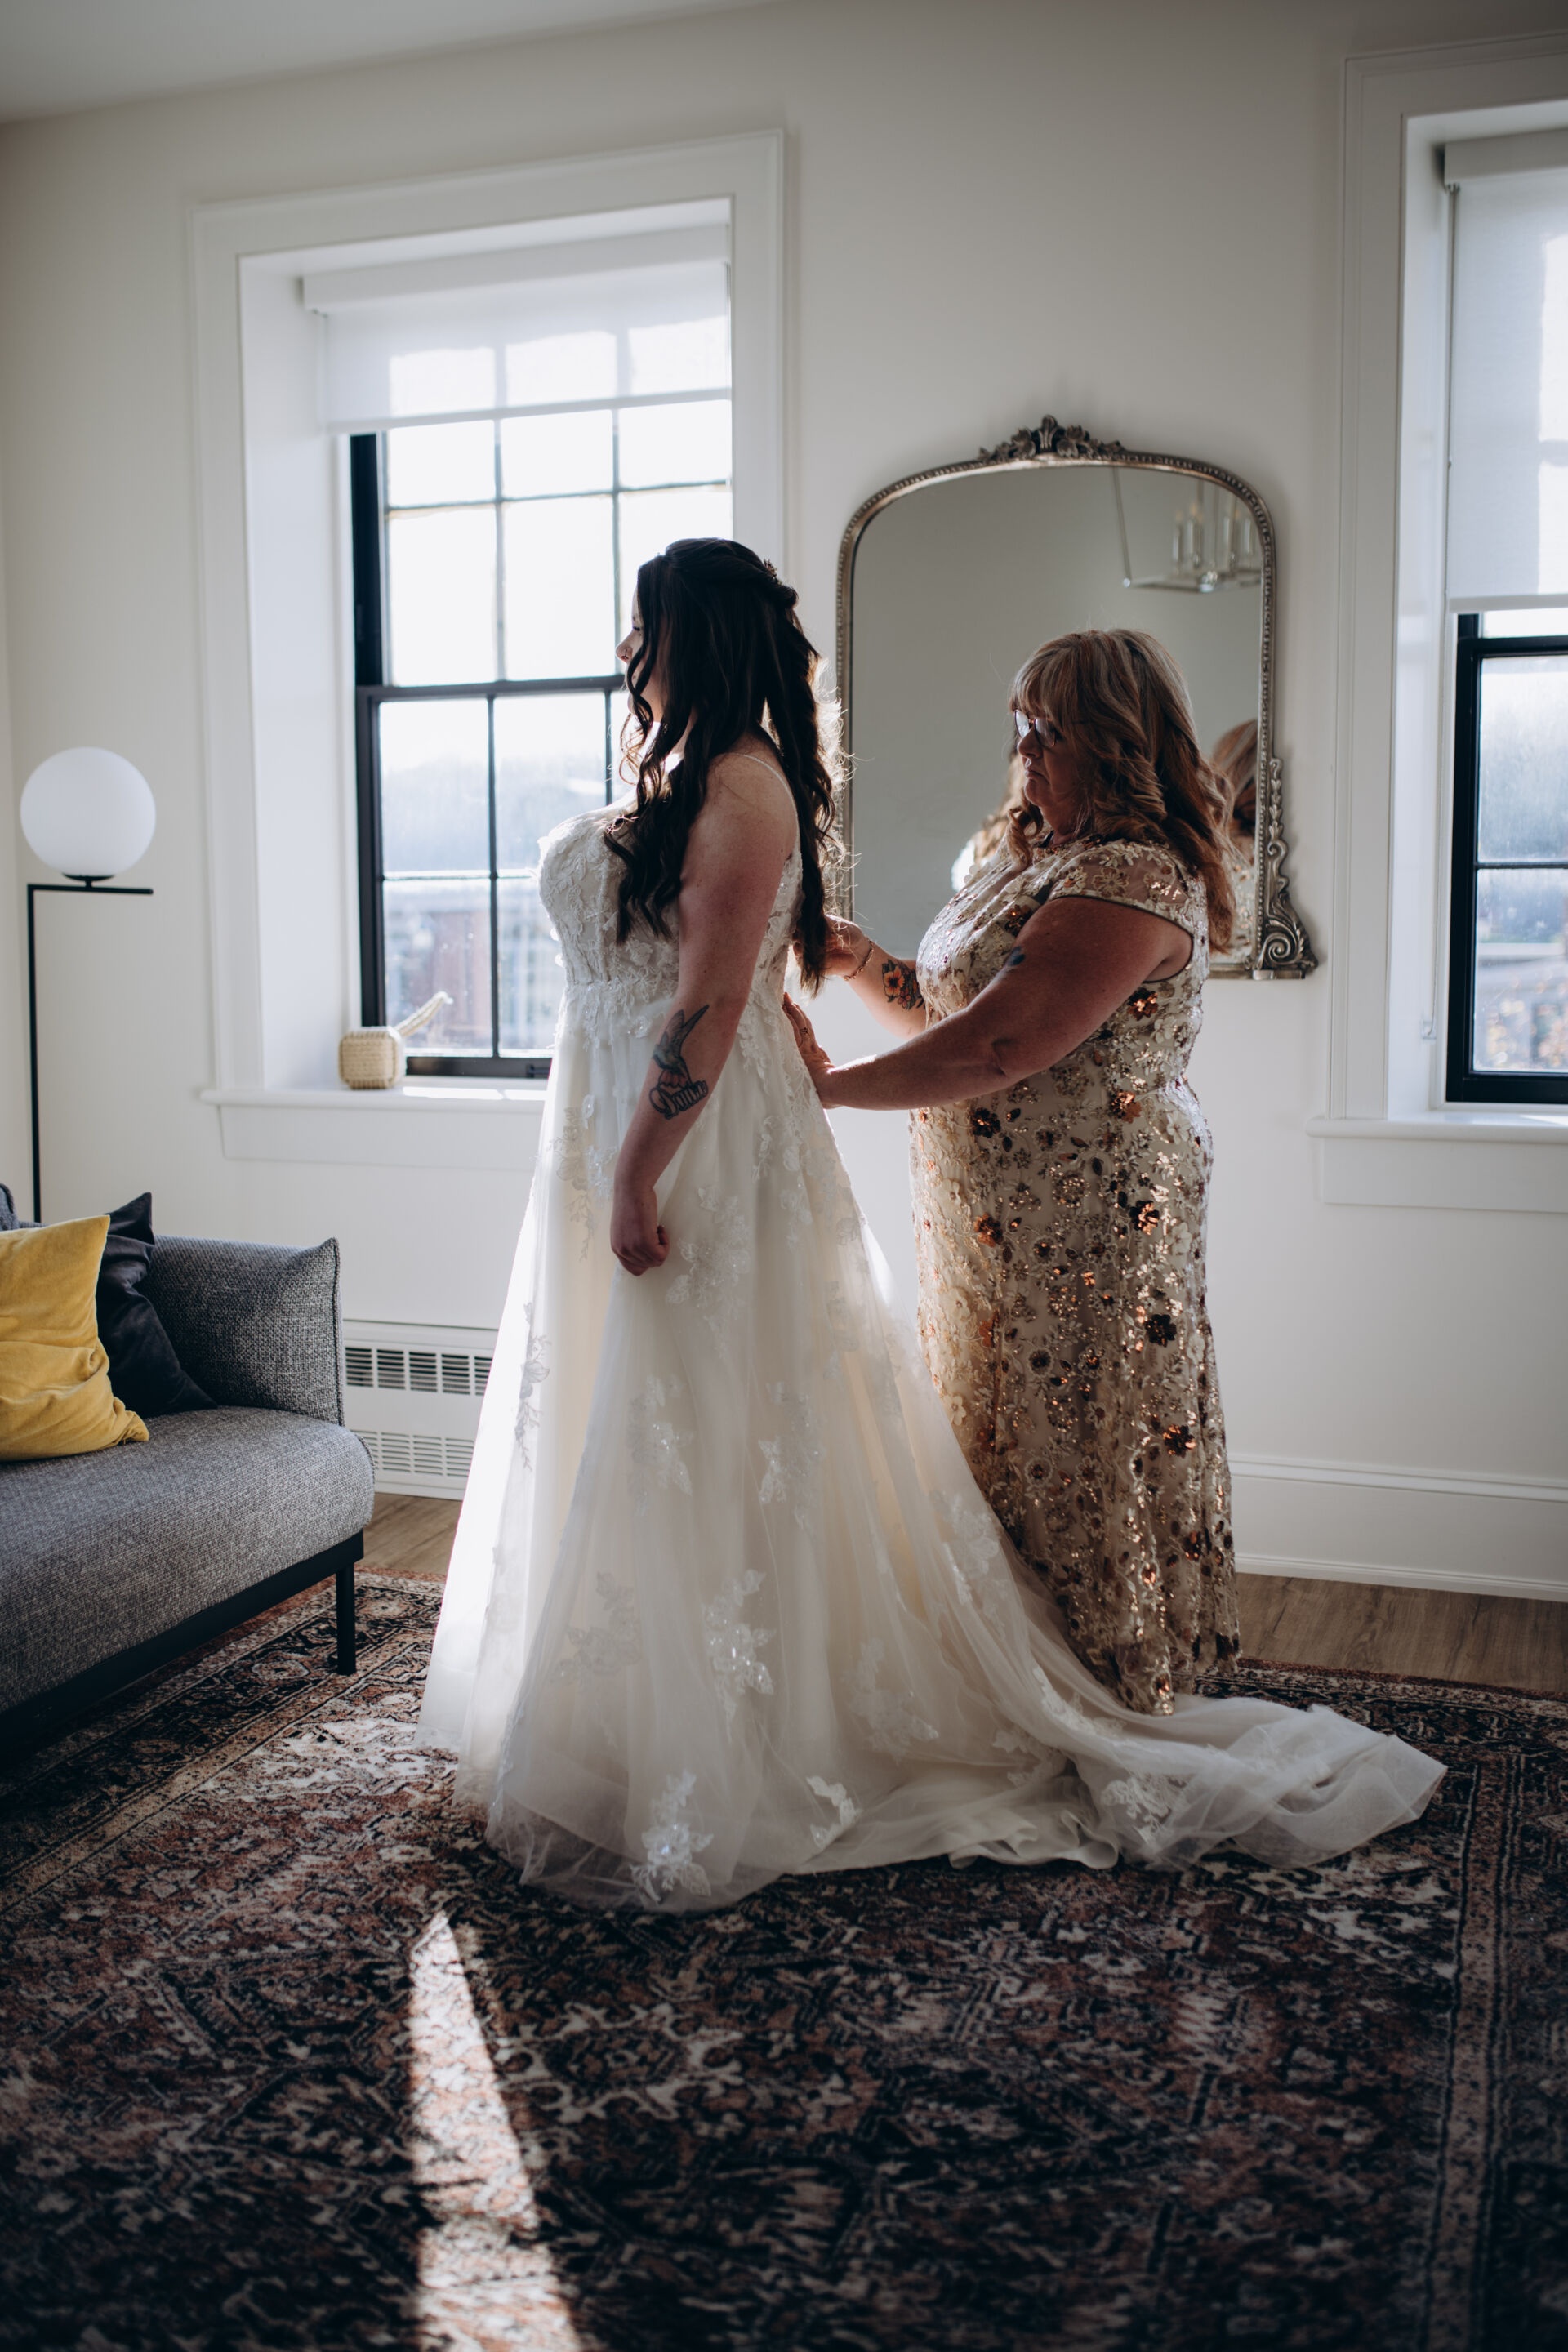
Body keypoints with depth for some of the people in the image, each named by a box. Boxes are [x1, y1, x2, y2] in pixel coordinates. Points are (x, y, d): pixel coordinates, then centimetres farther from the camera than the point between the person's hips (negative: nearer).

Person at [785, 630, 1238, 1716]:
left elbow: (996, 1047, -26)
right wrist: (867, 964, -2)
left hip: (1088, 1227, -9)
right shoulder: (1033, 854, 12)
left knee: (1075, 1449, 3)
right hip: (994, 1222, 9)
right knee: (1001, 1437, 16)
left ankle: (1111, 1694, 21)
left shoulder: (1137, 880, -19)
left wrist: (829, 1087, -19)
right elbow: (947, 1012, 16)